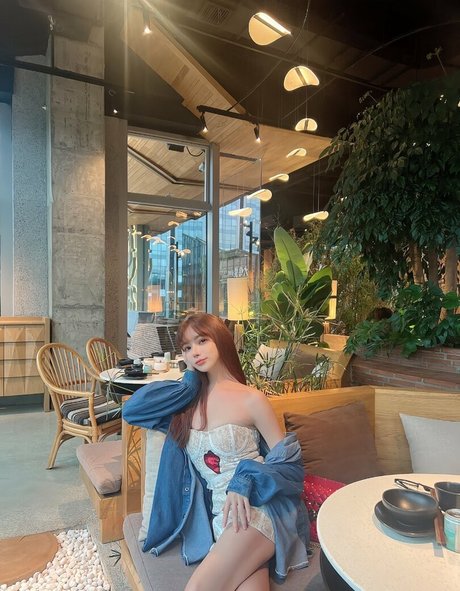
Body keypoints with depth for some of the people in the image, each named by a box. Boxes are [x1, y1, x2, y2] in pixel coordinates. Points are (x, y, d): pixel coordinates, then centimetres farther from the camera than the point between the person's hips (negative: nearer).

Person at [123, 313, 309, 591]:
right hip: (220, 515, 3)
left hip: (258, 505, -2)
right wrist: (190, 381, 3)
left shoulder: (251, 399, -3)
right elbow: (131, 410, 3)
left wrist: (244, 482, -19)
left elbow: (287, 461, -1)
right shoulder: (189, 400, 10)